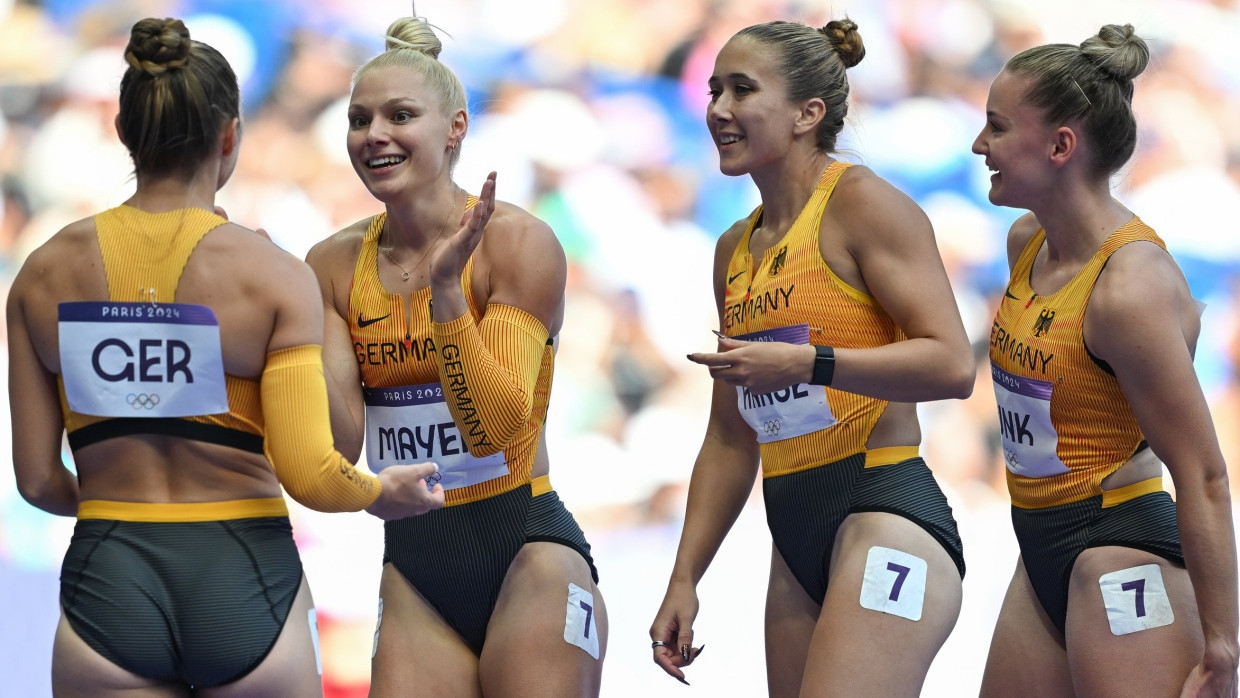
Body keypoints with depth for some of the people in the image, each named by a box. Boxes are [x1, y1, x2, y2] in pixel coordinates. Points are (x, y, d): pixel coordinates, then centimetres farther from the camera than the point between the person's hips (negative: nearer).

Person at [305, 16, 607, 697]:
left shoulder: (517, 243, -9)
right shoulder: (336, 265, 4)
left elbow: (495, 426, -16)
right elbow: (340, 443, -3)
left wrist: (445, 290, -26)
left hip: (527, 559, -4)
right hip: (412, 571, 4)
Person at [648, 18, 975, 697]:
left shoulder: (859, 202, -6)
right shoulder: (736, 249, 18)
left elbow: (951, 364, -15)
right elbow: (729, 439, 23)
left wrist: (804, 364, -21)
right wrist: (683, 580, 19)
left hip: (885, 518, -9)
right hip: (796, 536, 9)